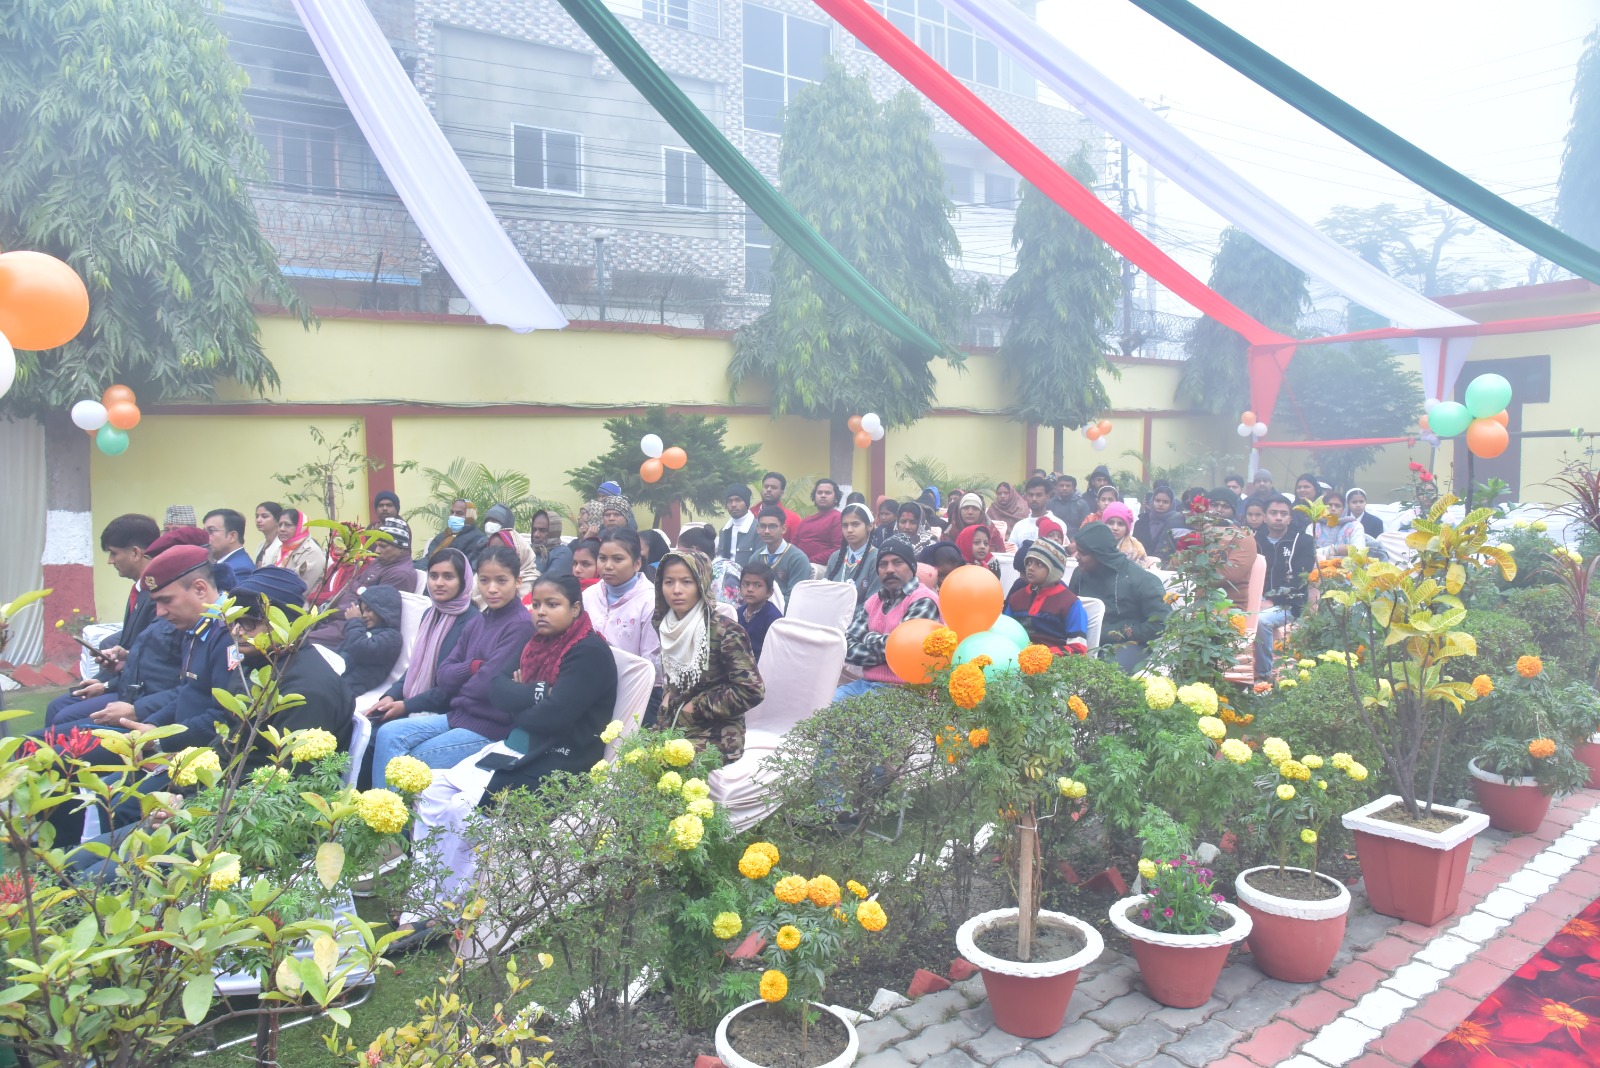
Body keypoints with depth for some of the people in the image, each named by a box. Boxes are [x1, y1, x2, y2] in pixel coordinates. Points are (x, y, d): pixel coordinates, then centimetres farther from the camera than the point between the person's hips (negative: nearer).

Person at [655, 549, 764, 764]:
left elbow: (752, 691, -18)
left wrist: (697, 707, -13)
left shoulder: (724, 631, -16)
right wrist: (667, 699, 1)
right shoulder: (666, 626, 4)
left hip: (714, 737, -6)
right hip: (672, 729, 6)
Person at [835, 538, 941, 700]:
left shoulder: (923, 600, -9)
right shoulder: (872, 602, 13)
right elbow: (847, 647, 4)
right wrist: (883, 652, -12)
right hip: (865, 683, 7)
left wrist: (868, 637, 0)